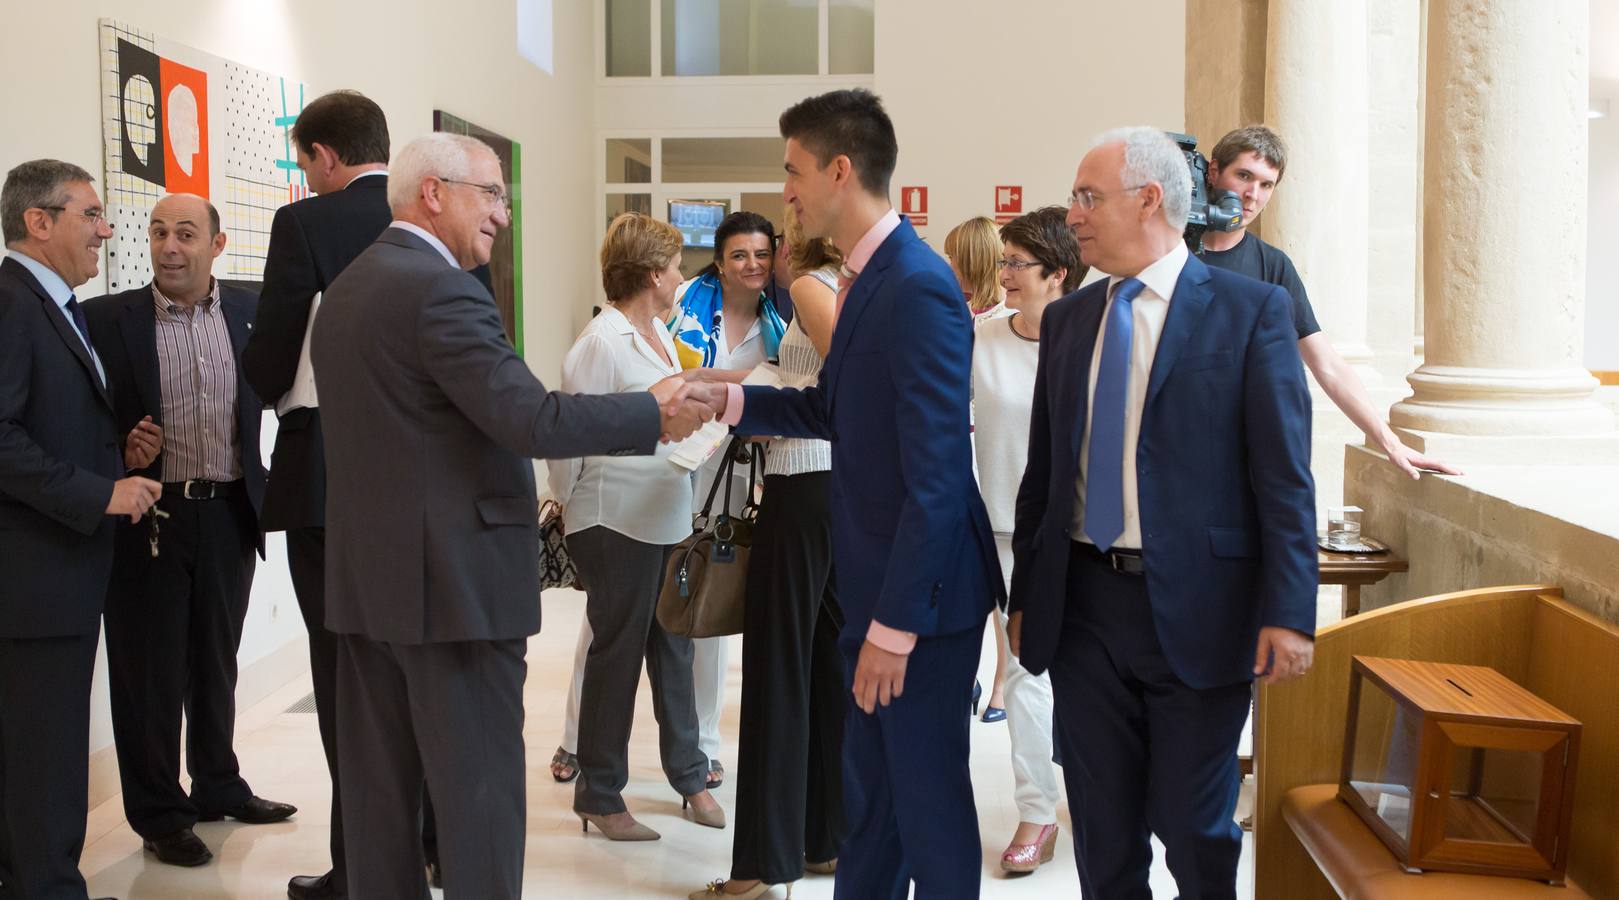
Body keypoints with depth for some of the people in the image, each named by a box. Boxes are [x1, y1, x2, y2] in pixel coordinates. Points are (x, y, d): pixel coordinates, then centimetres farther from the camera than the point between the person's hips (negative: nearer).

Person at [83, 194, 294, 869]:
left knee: (216, 663, 18)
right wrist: (122, 450, -19)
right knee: (149, 673, 7)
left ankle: (218, 788, 35)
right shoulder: (107, 318, -4)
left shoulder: (251, 311, 3)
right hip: (148, 517, -3)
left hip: (229, 514, 3)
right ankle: (158, 815, 21)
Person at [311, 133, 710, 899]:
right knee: (479, 792, -1)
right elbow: (534, 420, -23)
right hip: (452, 579, -9)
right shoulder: (441, 290, -16)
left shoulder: (346, 288, 13)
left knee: (379, 788, 14)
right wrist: (656, 411, -12)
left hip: (366, 576, 9)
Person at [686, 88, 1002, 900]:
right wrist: (728, 400, 4)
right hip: (874, 583, 9)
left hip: (921, 590, -9)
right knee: (868, 787, 21)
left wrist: (896, 622, -23)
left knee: (928, 794, 5)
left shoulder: (918, 288, -21)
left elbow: (935, 477, -24)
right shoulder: (865, 277, 8)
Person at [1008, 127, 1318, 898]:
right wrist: (1024, 595, 11)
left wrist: (1288, 613, -14)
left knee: (1195, 829, 8)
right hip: (1083, 605, 4)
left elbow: (1284, 477, -8)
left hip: (1196, 608, -4)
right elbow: (1042, 471, 12)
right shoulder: (1066, 319, 10)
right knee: (1102, 830, 12)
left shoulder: (1251, 309, -5)